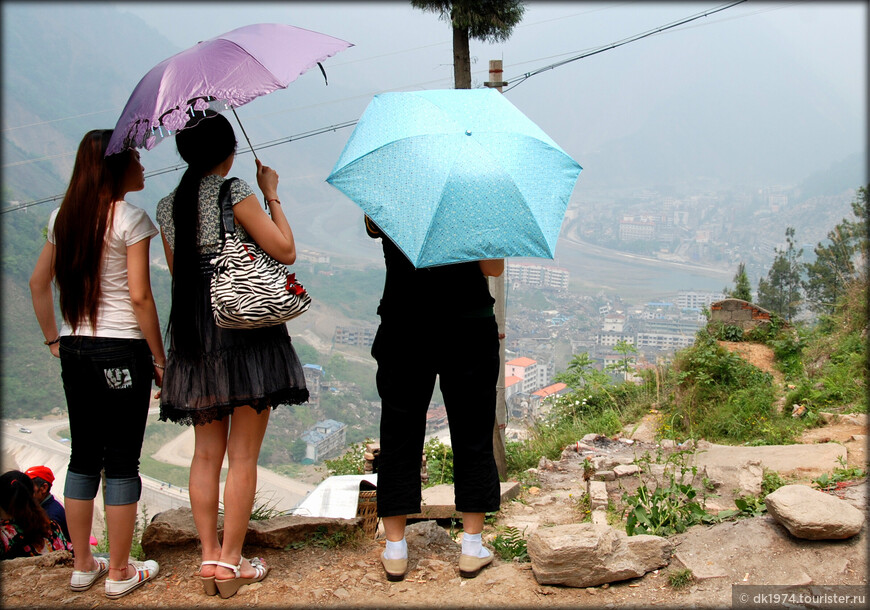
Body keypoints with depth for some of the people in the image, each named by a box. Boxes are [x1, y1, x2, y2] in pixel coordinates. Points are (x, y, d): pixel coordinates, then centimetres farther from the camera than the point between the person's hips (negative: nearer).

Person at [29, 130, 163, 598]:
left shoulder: (63, 217, 9)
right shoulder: (130, 218, -11)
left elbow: (38, 283, 14)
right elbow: (139, 296, -15)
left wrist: (53, 338, 22)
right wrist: (160, 357, -7)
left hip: (74, 349, 7)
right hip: (122, 349, -6)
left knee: (83, 455, 15)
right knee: (121, 461, 3)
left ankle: (82, 566, 24)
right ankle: (120, 573, 12)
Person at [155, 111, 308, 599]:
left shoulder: (168, 207, 9)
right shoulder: (235, 192, -8)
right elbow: (286, 252, -7)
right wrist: (272, 194, 3)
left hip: (193, 337, 6)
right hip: (245, 332, -5)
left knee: (206, 454, 12)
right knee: (243, 455, 1)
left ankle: (209, 557, 14)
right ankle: (231, 562, 6)